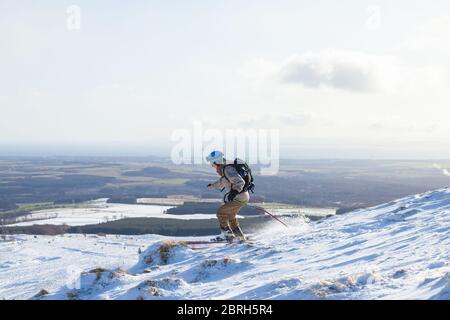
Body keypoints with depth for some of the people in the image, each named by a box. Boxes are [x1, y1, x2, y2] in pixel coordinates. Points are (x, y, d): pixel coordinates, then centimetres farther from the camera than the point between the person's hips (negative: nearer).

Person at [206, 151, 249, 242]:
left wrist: (235, 191, -40)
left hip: (239, 197, -10)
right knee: (230, 215, 23)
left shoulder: (228, 169, -19)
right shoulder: (224, 170, 12)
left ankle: (227, 234, -2)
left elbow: (240, 182, -27)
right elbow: (221, 184, 33)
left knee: (221, 213, -7)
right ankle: (239, 236, 28)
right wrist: (212, 186, 50)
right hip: (242, 197, 10)